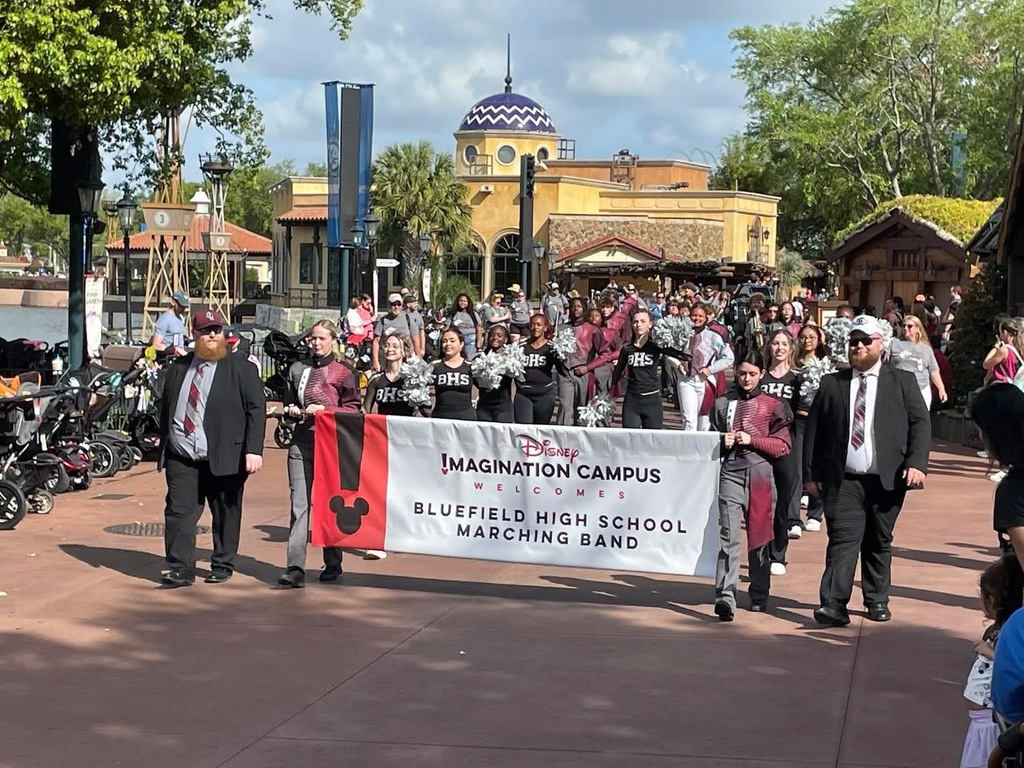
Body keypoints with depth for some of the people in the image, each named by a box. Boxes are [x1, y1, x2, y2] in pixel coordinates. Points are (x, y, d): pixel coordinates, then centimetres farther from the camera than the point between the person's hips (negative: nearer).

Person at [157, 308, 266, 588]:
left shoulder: (240, 369, 0)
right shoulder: (178, 368, 13)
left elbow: (256, 409, -5)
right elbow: (166, 407, 18)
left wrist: (254, 450, -14)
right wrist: (163, 445, 13)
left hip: (224, 458, -3)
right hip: (181, 458, 3)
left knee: (225, 515, 7)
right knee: (178, 512, -4)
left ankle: (222, 565, 21)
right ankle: (181, 569, 0)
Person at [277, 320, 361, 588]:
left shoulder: (344, 372, -1)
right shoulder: (298, 369, 14)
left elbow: (353, 410, -3)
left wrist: (325, 410, -15)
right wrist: (291, 410, 3)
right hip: (302, 442, 3)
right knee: (299, 504, -7)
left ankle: (332, 564, 20)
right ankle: (295, 568, -13)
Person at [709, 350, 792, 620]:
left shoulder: (772, 406, 7)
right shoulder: (723, 403, 12)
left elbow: (782, 446, 3)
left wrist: (751, 440, -9)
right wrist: (722, 442, -3)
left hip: (761, 475, 0)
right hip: (731, 474, 0)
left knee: (759, 537, 6)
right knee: (728, 536, -12)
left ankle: (759, 596, 19)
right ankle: (725, 596, -20)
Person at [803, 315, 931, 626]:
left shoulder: (902, 381, 7)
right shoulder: (831, 384, 9)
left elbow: (920, 422, 0)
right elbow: (814, 429, 8)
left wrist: (916, 463, -13)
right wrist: (811, 473, 1)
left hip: (887, 480, 0)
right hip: (843, 480, 0)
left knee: (879, 542, 10)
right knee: (843, 539, -9)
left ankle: (877, 600, 22)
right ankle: (833, 604, -15)